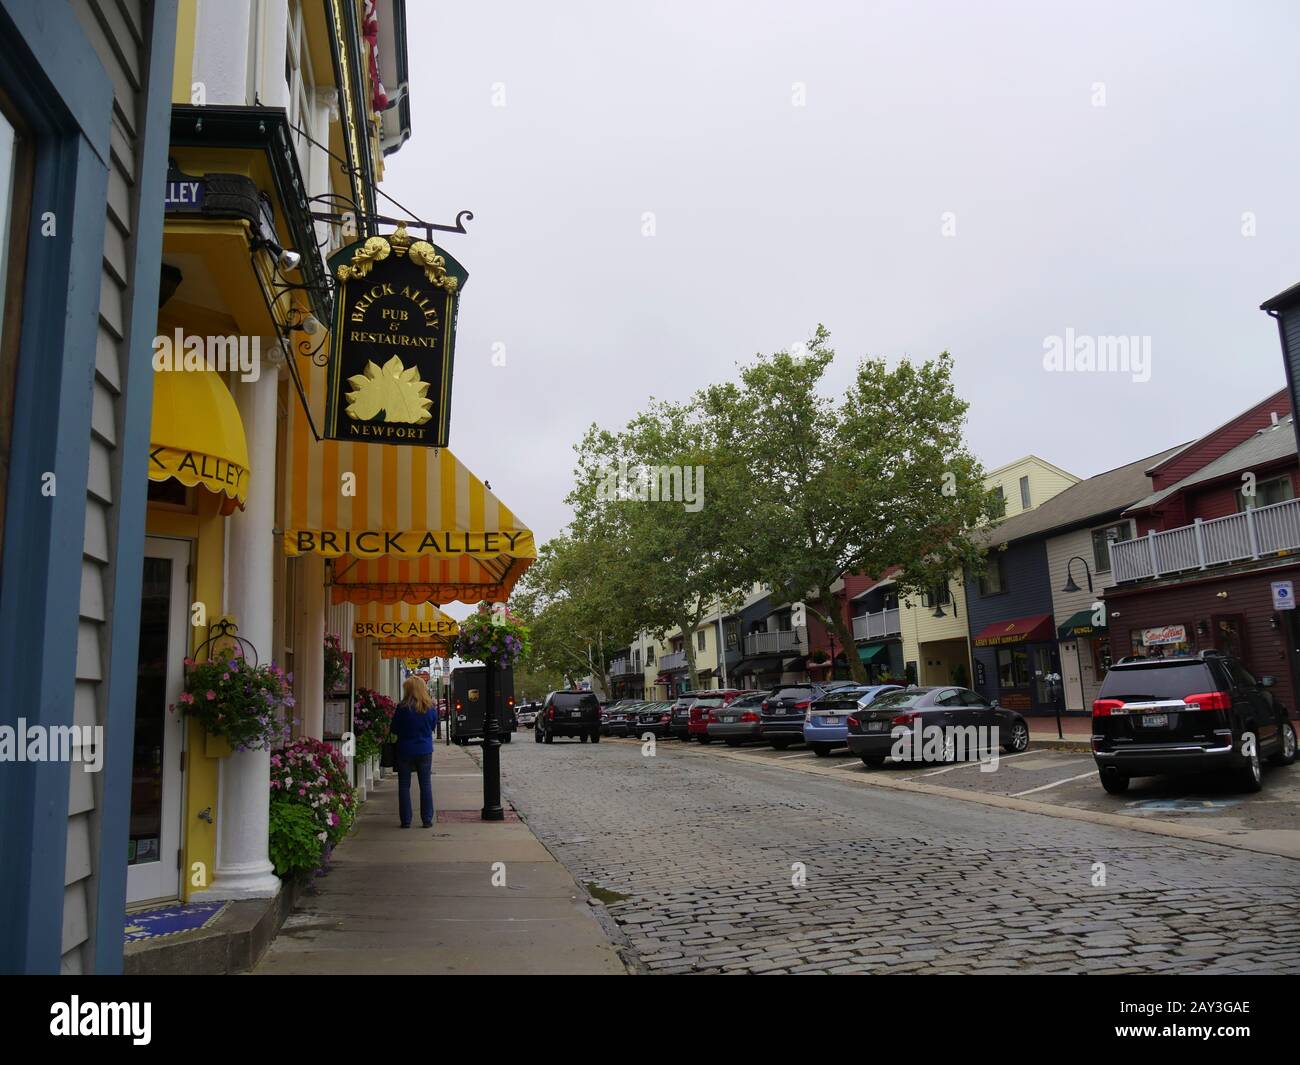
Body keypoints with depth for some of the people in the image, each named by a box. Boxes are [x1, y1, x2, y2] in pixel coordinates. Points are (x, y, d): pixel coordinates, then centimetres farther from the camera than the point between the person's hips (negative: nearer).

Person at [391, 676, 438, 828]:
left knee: (404, 786, 8)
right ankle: (427, 820, 9)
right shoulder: (431, 708, -4)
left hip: (405, 751, -2)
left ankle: (405, 820, 9)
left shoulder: (403, 708, -13)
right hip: (425, 751, 2)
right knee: (426, 785, 9)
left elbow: (395, 730, -4)